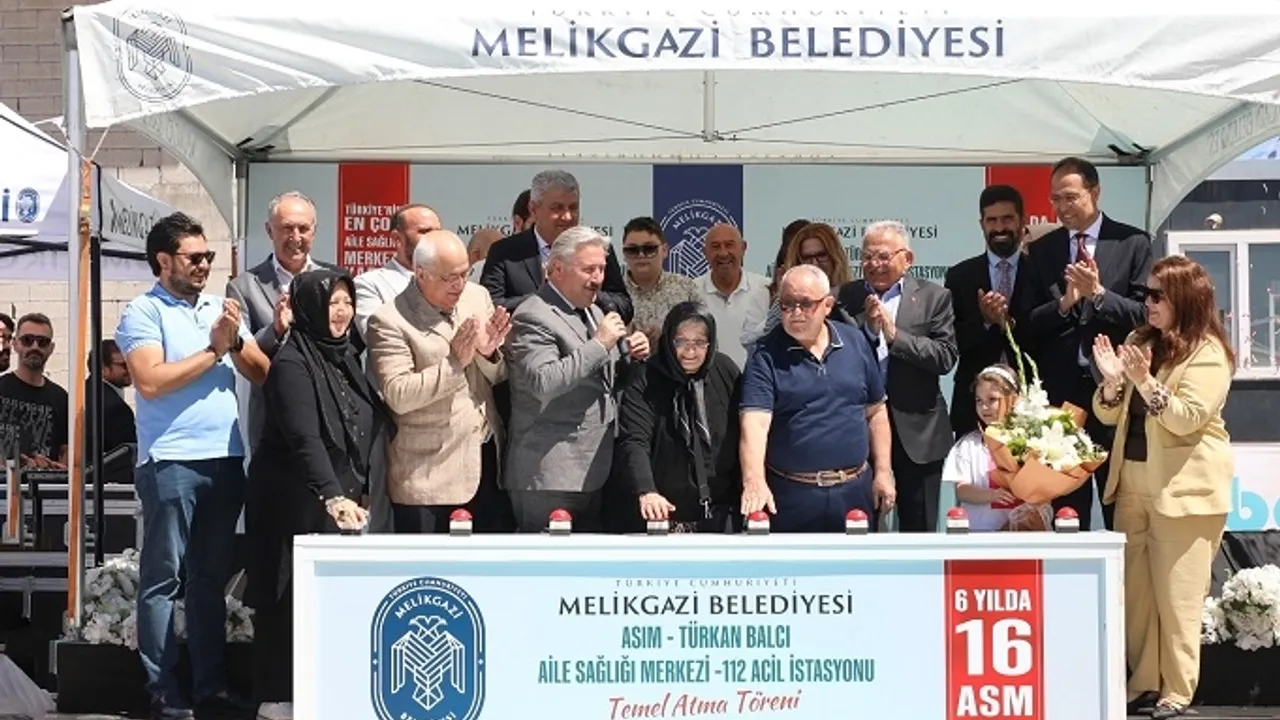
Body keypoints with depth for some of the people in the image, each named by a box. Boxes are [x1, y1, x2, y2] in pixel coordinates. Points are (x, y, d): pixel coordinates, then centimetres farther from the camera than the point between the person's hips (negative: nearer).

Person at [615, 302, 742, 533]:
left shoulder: (726, 372, 0)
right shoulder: (645, 384, -11)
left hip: (719, 514, 3)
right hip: (664, 514, -3)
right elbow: (632, 443, -22)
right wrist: (645, 491, -38)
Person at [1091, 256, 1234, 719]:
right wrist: (1112, 381, -8)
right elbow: (1110, 416, 11)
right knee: (1135, 592, 8)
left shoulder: (1207, 353, -7)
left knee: (1176, 595, -2)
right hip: (1133, 485, 7)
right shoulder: (1139, 342, 12)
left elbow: (1186, 418, -18)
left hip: (1183, 489, -7)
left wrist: (1144, 381, -27)